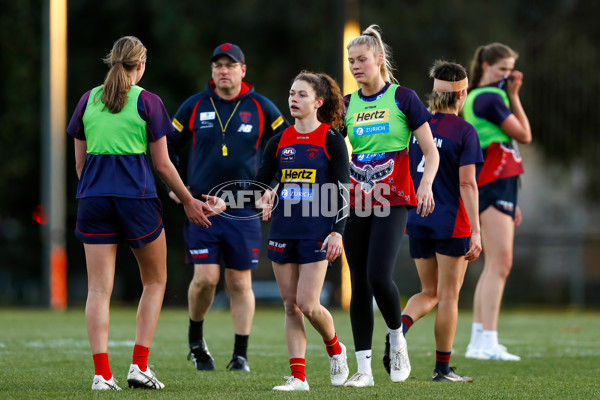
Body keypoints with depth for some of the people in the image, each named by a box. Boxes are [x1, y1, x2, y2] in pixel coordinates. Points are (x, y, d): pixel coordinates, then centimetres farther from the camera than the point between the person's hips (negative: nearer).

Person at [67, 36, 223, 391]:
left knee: (99, 288, 2)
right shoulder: (147, 102, -3)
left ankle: (102, 373, -8)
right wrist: (189, 202, 10)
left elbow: (80, 160, 11)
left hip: (93, 196, 3)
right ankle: (140, 366, 4)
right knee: (155, 281, 14)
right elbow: (163, 164, -1)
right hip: (137, 195, -3)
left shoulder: (89, 100, 8)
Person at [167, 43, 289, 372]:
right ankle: (195, 339, 14)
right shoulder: (194, 106, 4)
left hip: (243, 210, 0)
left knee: (240, 283, 2)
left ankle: (240, 356, 10)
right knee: (205, 277, -10)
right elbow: (168, 146, 13)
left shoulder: (261, 108, 2)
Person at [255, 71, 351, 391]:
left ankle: (335, 349, 18)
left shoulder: (331, 139, -4)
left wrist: (337, 232, -11)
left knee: (308, 304, -11)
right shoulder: (279, 142, 9)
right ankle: (298, 376, 5)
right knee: (290, 305, 3)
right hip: (283, 230, 5)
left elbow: (342, 189, -5)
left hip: (316, 232, -5)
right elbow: (260, 182, 18)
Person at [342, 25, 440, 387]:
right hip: (356, 203, 4)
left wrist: (426, 185, -19)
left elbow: (431, 152, -2)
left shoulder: (403, 97, -1)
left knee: (379, 276, -18)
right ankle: (364, 368, 5)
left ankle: (397, 339, 9)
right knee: (359, 284, 1)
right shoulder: (347, 105, 10)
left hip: (393, 201, -4)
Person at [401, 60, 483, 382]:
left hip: (417, 220, 5)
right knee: (448, 295, 6)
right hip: (451, 223, -5)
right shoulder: (464, 131, -10)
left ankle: (401, 324, -14)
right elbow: (467, 184, -15)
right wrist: (475, 232, -14)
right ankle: (443, 368, 11)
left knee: (430, 292, 16)